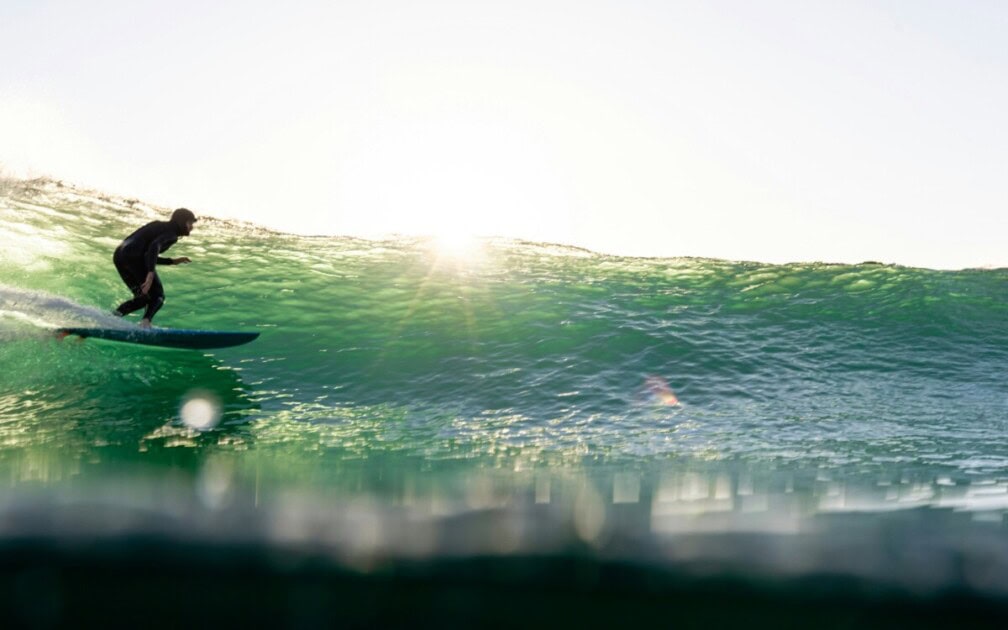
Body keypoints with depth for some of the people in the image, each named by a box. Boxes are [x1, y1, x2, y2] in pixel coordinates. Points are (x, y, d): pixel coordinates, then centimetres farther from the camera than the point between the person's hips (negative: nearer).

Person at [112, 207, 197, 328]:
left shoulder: (159, 226, 29)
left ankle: (115, 314, -1)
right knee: (157, 296, -1)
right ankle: (145, 322, -25)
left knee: (144, 297, 17)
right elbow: (154, 246, -19)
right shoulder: (171, 233, 2)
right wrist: (151, 273, -29)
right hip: (134, 257, -8)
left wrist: (173, 261, 34)